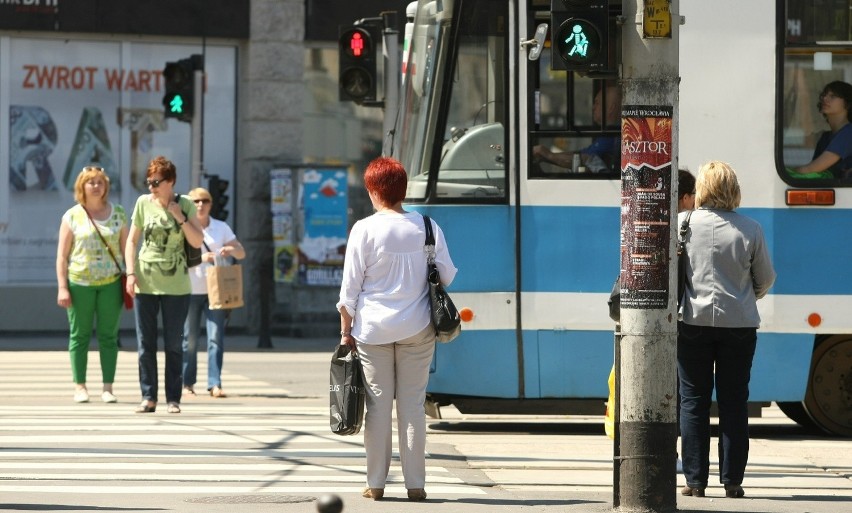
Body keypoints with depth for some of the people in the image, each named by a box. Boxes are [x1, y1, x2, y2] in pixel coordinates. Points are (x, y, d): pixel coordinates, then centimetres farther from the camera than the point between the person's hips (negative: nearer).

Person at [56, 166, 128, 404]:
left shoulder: (118, 213, 7)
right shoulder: (72, 216, 1)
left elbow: (126, 248, 10)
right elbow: (62, 254, 0)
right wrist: (62, 287, -6)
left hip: (111, 282, 1)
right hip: (80, 283, -1)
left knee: (108, 336, 3)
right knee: (79, 335, 3)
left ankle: (108, 388, 7)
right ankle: (80, 386, 8)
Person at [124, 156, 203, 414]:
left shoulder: (185, 204, -2)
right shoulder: (144, 203, 0)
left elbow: (197, 242, -5)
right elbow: (131, 240, 6)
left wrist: (179, 216, -14)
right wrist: (131, 273, -4)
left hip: (175, 286, -1)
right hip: (146, 284, 1)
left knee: (173, 345, 4)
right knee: (145, 345, 3)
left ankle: (173, 399, 9)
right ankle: (148, 397, 9)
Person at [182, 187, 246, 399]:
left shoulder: (221, 228, 11)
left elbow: (241, 253, 9)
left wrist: (231, 250, -14)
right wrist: (200, 258, -24)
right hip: (190, 291, -2)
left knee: (216, 337, -8)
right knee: (189, 340, 1)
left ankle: (215, 384, -9)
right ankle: (187, 384, 9)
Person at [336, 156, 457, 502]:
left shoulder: (364, 230, -8)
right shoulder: (427, 228, -1)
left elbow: (350, 286, -6)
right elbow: (447, 275, 6)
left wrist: (346, 330, 3)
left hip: (373, 330, -2)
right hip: (416, 329, 2)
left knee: (378, 404, 4)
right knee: (413, 404, 6)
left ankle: (376, 484, 6)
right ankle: (415, 483, 5)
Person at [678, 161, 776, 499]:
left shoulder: (683, 224, -6)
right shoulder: (749, 229, -3)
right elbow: (766, 278, 6)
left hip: (693, 320, -1)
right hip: (739, 323, 1)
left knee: (693, 403, 6)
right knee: (734, 404, 6)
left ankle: (695, 480, 4)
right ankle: (732, 481, 6)